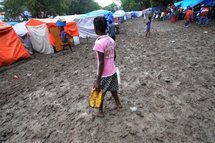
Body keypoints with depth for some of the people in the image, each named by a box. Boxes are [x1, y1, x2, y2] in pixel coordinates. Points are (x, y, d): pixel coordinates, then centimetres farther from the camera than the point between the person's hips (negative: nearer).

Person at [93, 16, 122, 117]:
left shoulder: (99, 43, -23)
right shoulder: (111, 40, 0)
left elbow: (101, 63, -24)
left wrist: (97, 81, -20)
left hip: (104, 74, -7)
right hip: (113, 71, 7)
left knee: (100, 93, 15)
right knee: (113, 89, 28)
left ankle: (100, 111, 35)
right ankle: (118, 103, 50)